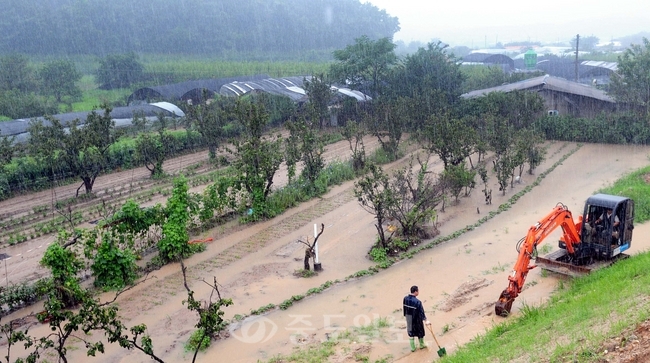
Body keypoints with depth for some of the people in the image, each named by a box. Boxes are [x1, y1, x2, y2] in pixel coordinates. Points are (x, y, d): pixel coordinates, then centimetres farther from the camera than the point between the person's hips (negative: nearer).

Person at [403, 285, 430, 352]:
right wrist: (425, 320, -18)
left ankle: (412, 348, 27)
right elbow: (421, 311, -24)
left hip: (409, 319, 5)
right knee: (420, 332, 19)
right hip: (417, 320, -5)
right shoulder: (417, 302, -28)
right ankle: (421, 345, 39)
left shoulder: (405, 298, -10)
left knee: (410, 332, 18)